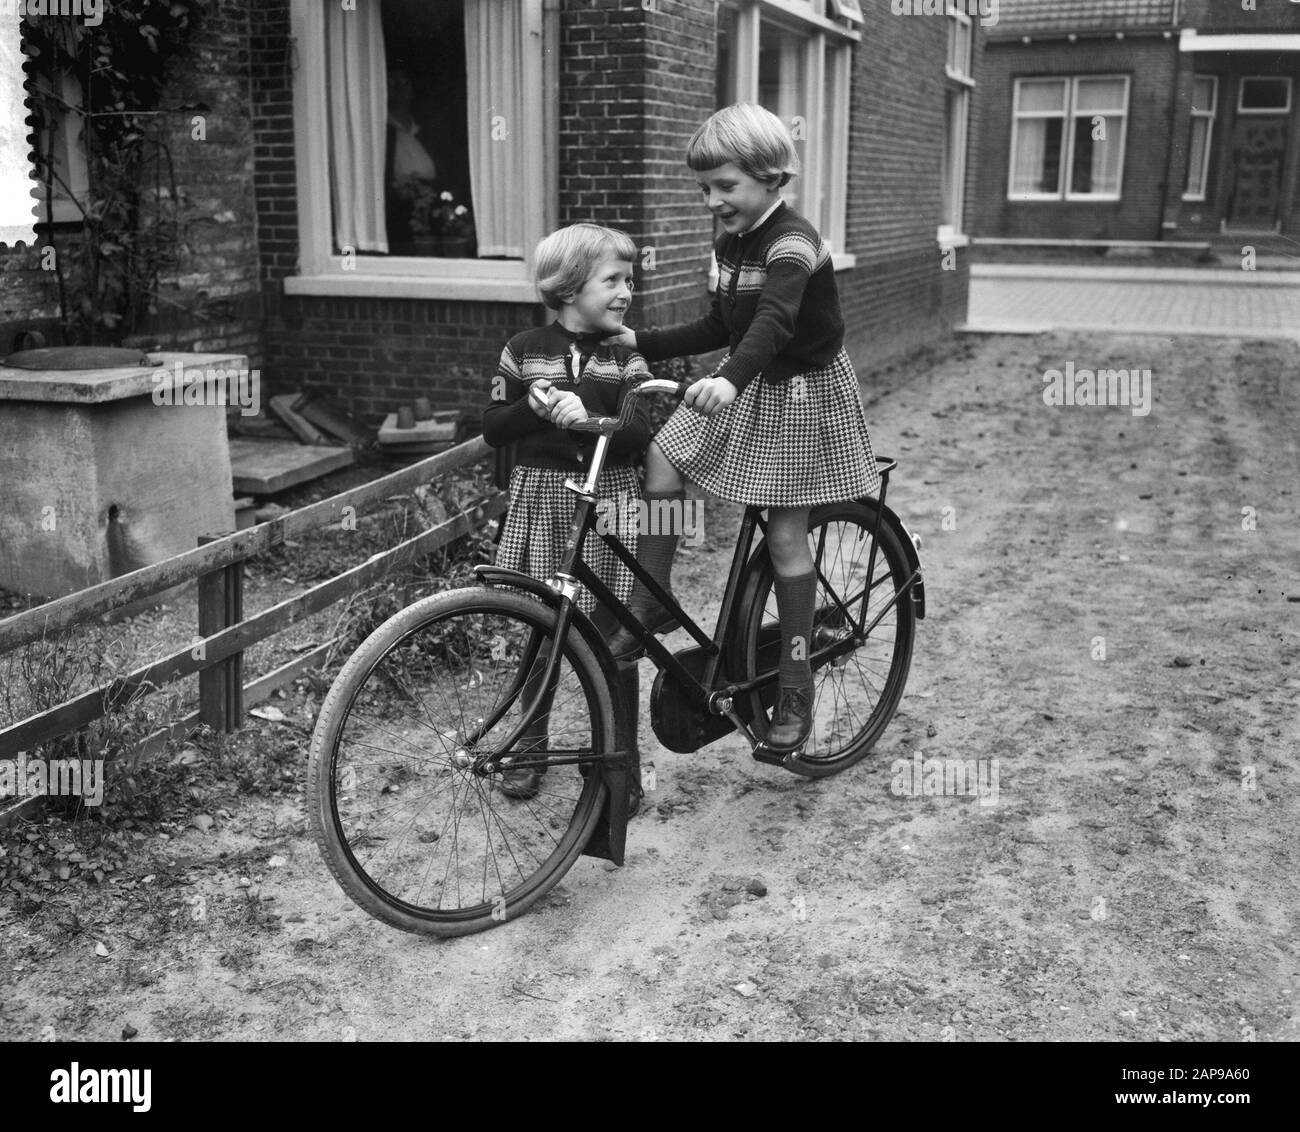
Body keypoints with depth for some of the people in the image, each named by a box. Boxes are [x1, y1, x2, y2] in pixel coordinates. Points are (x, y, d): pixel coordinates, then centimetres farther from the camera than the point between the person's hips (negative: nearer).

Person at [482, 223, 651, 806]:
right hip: (541, 496, 0)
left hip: (609, 500, 0)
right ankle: (529, 747, 25)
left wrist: (586, 414, -24)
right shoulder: (525, 350, 4)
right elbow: (492, 429, 4)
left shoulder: (625, 356, 3)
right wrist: (533, 407, -14)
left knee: (612, 634, 2)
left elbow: (639, 435, -7)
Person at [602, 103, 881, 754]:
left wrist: (729, 379, -61)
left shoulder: (792, 243, -23)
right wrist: (643, 344, 4)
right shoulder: (729, 244, 4)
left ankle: (796, 689, 8)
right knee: (660, 459, -12)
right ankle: (649, 609, 4)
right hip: (748, 386, 7)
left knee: (785, 536, -5)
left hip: (804, 391, -7)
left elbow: (774, 321, -43)